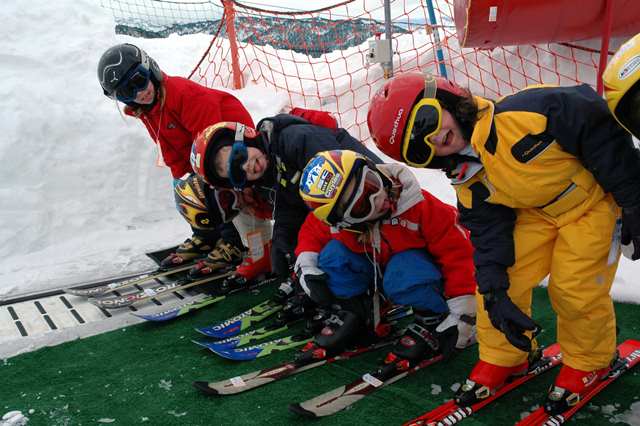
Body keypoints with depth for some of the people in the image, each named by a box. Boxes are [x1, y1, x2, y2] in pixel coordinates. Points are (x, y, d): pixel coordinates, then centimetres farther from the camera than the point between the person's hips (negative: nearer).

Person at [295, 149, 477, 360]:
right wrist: (306, 267, -17)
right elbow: (310, 231, 2)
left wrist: (462, 315, -27)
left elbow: (457, 251, -27)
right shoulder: (335, 219, -21)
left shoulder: (420, 205, -32)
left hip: (417, 263, -3)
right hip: (373, 266, 4)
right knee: (333, 255, -24)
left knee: (404, 279, -39)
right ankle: (351, 313, 0)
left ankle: (433, 319, -8)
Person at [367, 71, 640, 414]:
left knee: (574, 290, -8)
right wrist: (494, 293, -20)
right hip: (536, 212, 5)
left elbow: (597, 128, -26)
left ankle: (589, 362, 22)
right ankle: (501, 358, 20)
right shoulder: (469, 184, -13)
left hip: (593, 197, -5)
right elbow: (489, 233, -8)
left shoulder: (525, 112, -34)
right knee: (498, 277, -3)